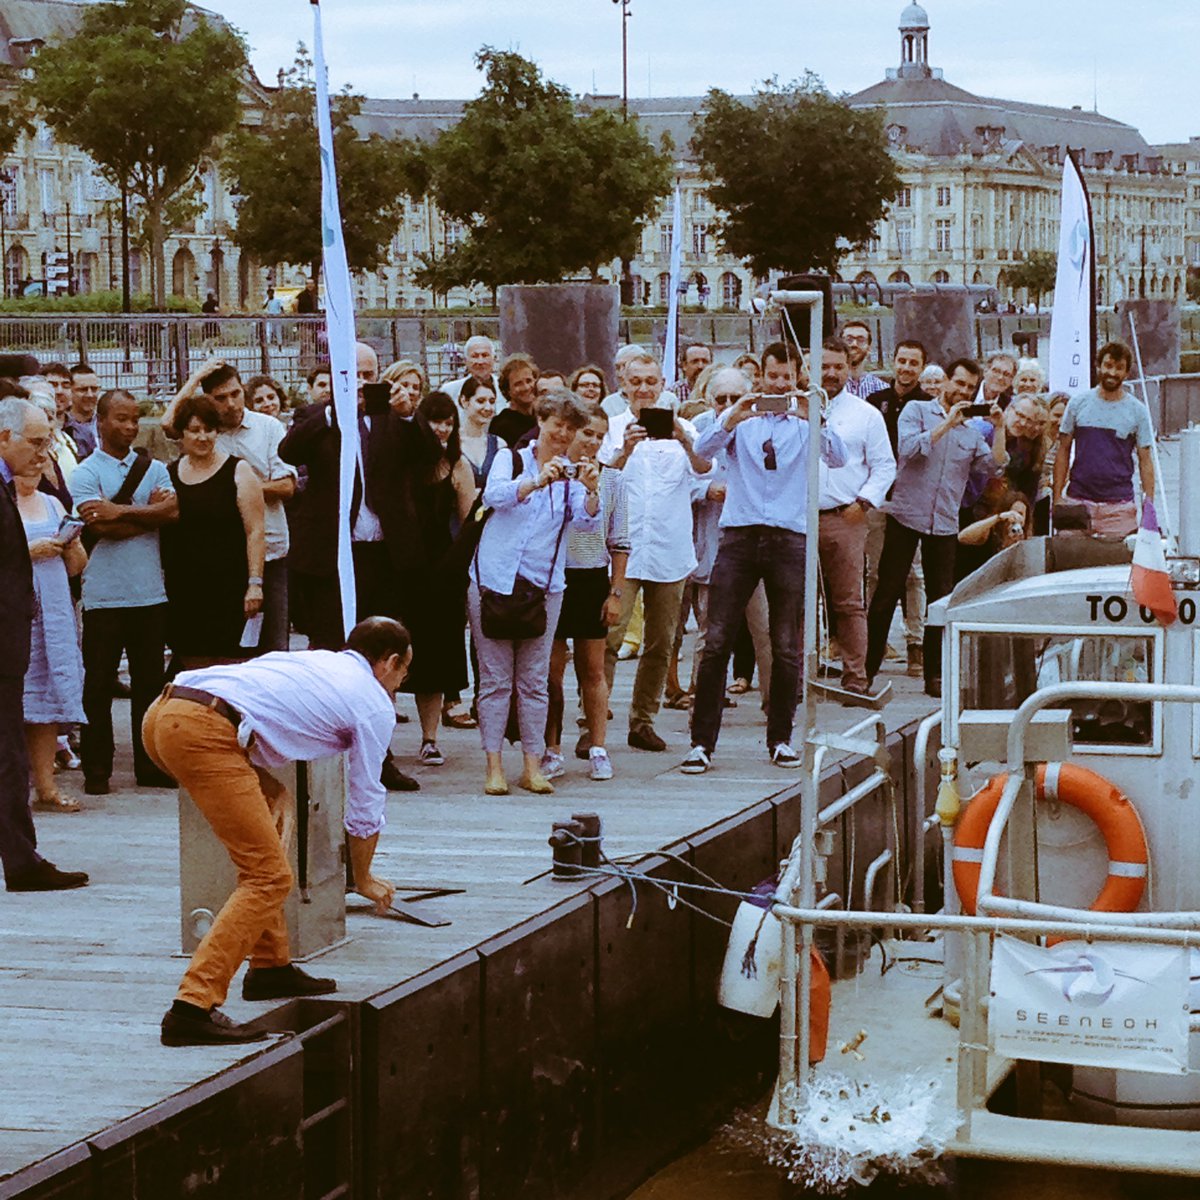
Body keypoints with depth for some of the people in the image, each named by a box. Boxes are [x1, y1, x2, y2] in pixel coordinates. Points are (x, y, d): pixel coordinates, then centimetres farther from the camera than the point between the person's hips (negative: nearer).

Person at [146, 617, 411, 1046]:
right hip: (204, 732, -9)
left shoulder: (310, 659, 33)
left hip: (162, 714, 9)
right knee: (268, 878, -5)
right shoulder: (376, 705, 14)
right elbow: (365, 806, 20)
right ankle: (194, 1006, -15)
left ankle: (270, 967, 31)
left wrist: (273, 786, 19)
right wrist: (364, 880, 36)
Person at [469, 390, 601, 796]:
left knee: (534, 680, 3)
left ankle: (533, 766, 6)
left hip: (543, 586, 2)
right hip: (494, 580, -2)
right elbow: (494, 495, -16)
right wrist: (538, 481, -31)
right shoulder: (511, 460, 4)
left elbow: (587, 521, -6)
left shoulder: (571, 476, 10)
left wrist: (591, 490, -26)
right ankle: (494, 766, 1)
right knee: (495, 678, -1)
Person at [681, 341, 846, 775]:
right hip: (739, 535, 0)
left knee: (787, 648, 3)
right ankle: (702, 742, -2)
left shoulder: (807, 421, 9)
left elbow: (837, 458, -9)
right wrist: (732, 419, -23)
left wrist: (813, 419, -25)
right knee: (716, 642, -5)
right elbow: (703, 449, -6)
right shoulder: (740, 417, 10)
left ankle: (780, 739, 15)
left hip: (790, 539, 0)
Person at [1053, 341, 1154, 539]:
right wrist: (1057, 497, 2)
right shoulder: (1078, 404, 6)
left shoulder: (1137, 411, 4)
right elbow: (1063, 451, 10)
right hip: (1077, 500, 1)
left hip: (1119, 505, -1)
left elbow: (1145, 461, 5)